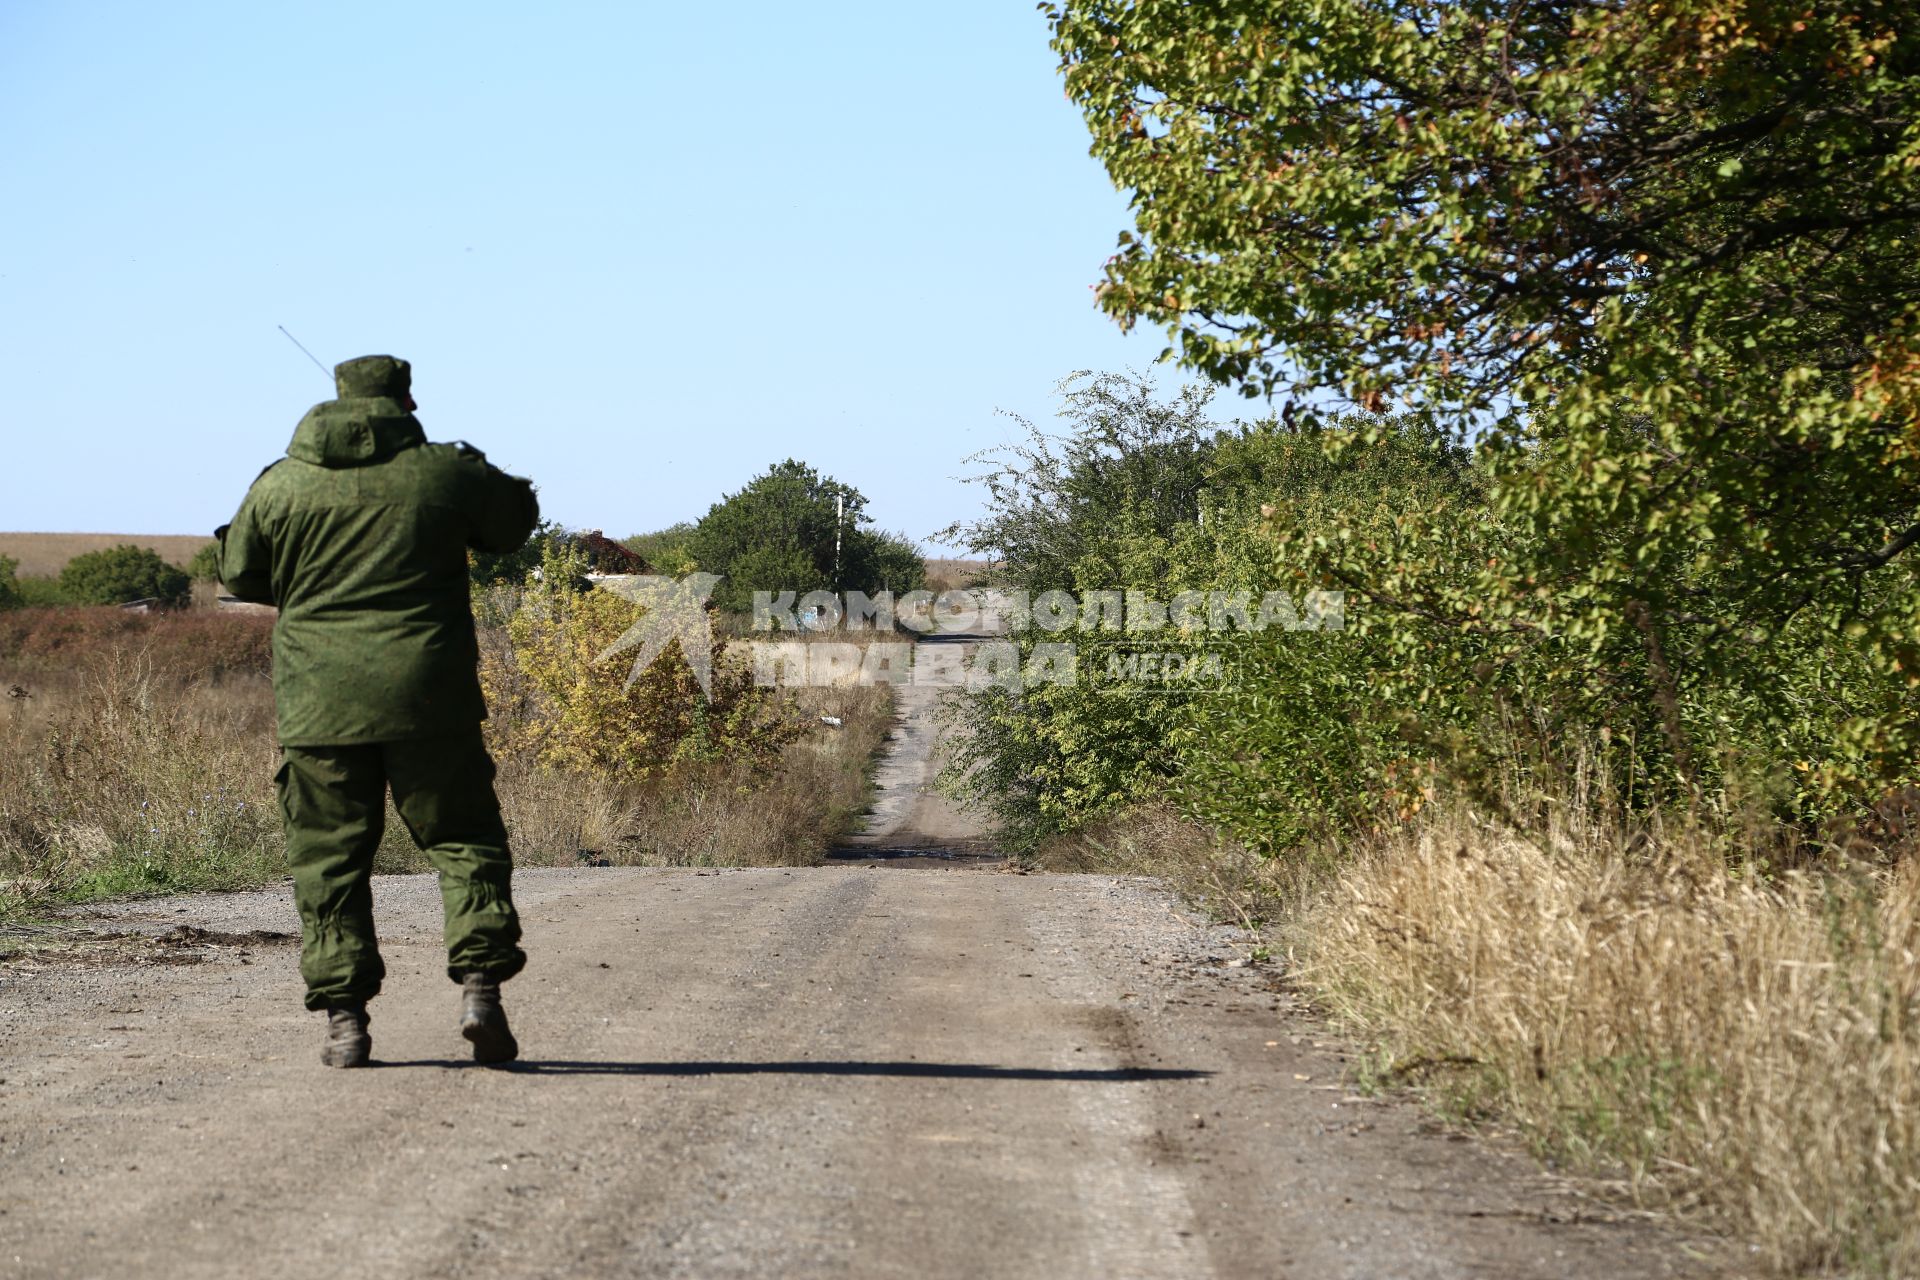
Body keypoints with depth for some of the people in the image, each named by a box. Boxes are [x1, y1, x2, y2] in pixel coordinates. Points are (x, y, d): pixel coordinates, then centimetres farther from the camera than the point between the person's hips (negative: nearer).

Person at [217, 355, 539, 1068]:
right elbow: (515, 518, 18)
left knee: (328, 857, 7)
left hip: (317, 701, 1)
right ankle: (480, 987, -5)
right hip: (429, 694, -1)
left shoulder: (281, 485, 3)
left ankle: (344, 1019, 3)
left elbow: (238, 573, 15)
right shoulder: (446, 472, 0)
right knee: (464, 840, 9)